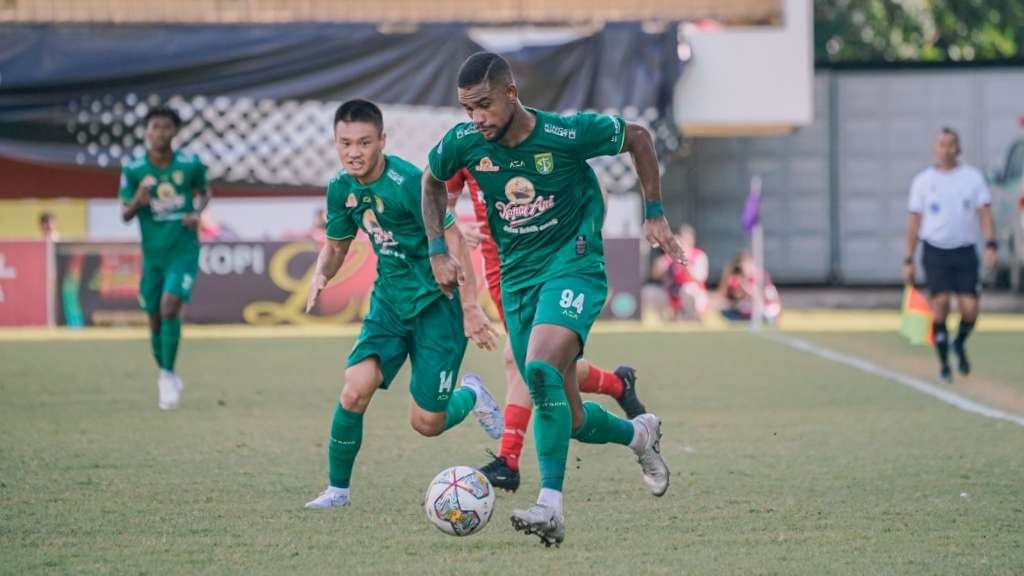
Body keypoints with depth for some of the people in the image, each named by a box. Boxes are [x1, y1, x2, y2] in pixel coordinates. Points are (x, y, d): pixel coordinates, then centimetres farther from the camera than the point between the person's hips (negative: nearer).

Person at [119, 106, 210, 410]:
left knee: (170, 306, -20)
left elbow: (205, 192, 13)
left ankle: (168, 375, -10)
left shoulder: (190, 163, -6)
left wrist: (197, 212, -8)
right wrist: (138, 201, -24)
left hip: (184, 250, -2)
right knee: (155, 319, 7)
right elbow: (124, 214, -2)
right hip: (153, 252, 2)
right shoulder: (133, 169, -6)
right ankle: (166, 377, 28)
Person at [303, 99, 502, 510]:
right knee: (355, 391, -18)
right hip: (389, 301, 5)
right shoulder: (341, 189, -2)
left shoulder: (408, 182, -22)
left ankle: (471, 395, 31)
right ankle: (337, 489, 0)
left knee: (427, 424, -4)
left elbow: (452, 239, -19)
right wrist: (320, 276, -9)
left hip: (436, 303, -5)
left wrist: (470, 307, -23)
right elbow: (336, 245, 14)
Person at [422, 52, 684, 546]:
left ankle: (551, 506, -32)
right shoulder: (463, 144, -8)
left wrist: (655, 214, 2)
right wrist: (437, 251, 6)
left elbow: (637, 137, 1)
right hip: (517, 278, 5)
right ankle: (639, 435, 40)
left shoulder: (567, 133, -17)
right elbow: (432, 184, 16)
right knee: (569, 419, 7)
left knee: (541, 370, -31)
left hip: (573, 267, -5)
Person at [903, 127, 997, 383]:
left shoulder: (973, 177, 5)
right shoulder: (923, 181, 6)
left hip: (965, 252, 0)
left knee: (970, 309, -8)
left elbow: (985, 213, -1)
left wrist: (990, 246, -15)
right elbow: (914, 222, 9)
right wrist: (908, 260, 6)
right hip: (935, 253, 0)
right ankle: (944, 364, 1)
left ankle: (959, 344, 24)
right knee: (940, 305, -12)